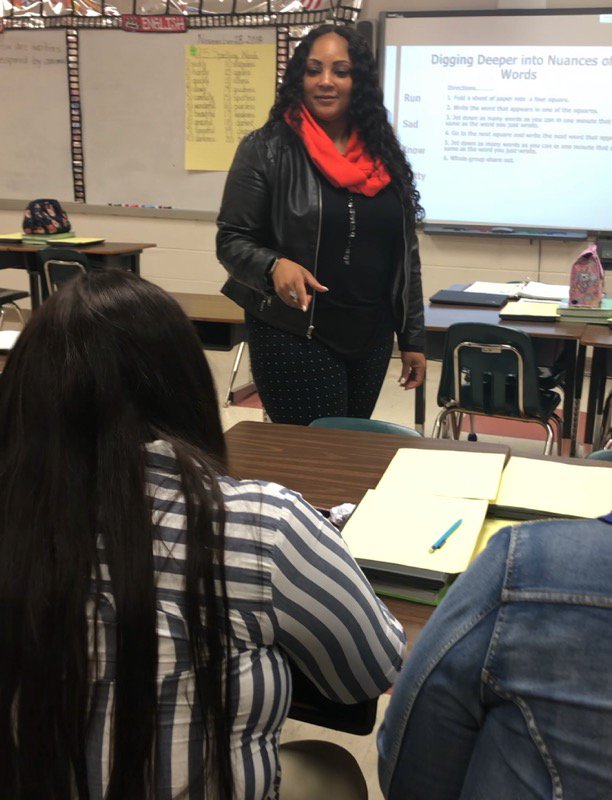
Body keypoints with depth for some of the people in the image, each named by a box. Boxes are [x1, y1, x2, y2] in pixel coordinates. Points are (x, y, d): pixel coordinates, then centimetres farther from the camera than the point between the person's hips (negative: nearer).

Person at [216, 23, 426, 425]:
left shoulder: (383, 154, 7)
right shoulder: (266, 149, -6)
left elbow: (405, 252, 11)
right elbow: (232, 240, -5)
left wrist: (413, 338, 10)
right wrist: (275, 266, -27)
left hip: (371, 337, 5)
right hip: (295, 338, -5)